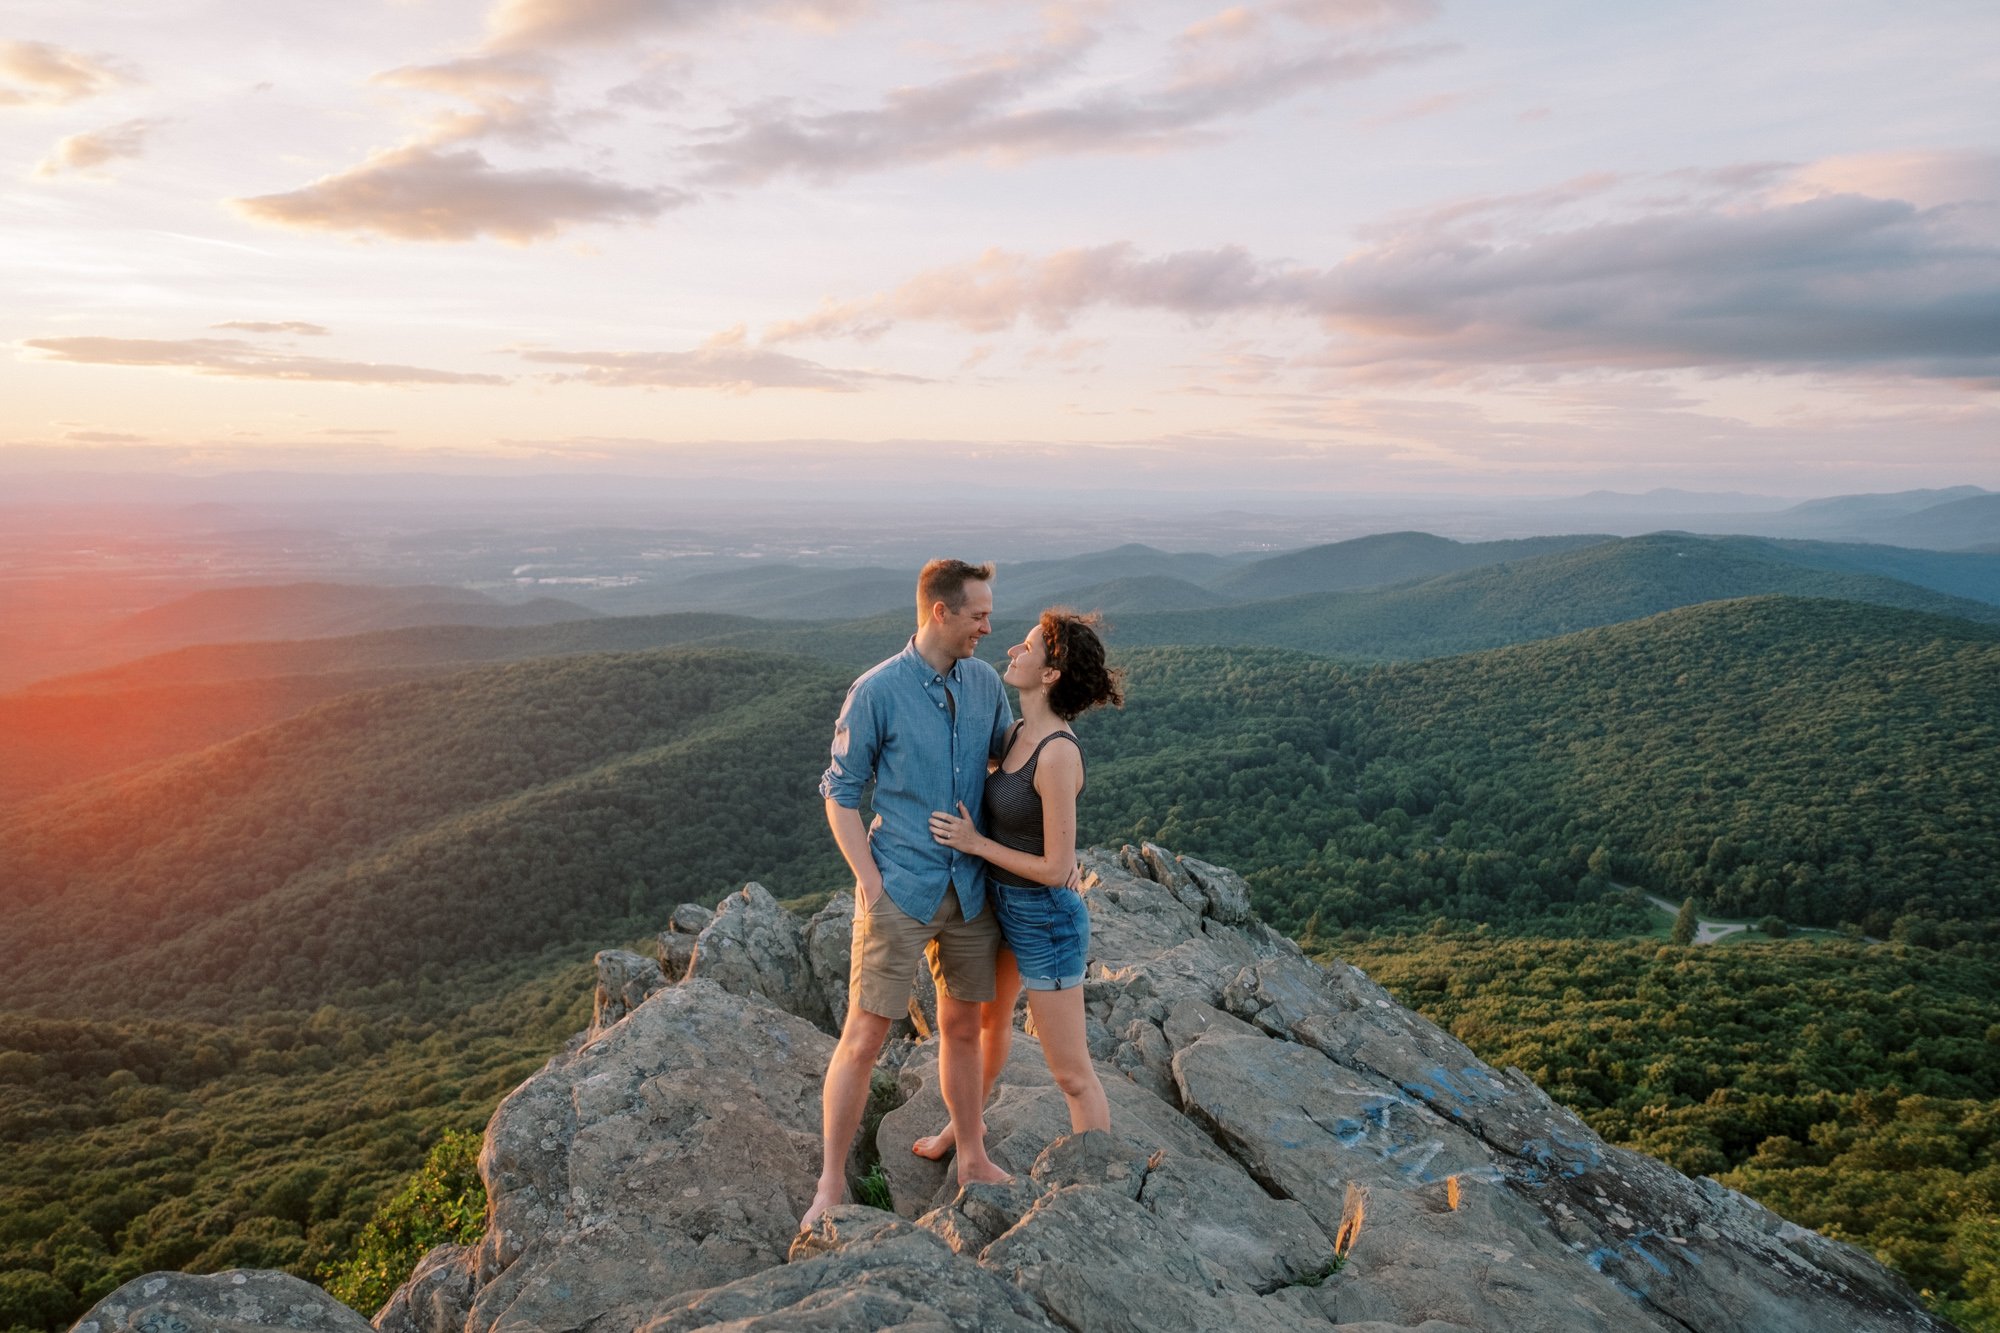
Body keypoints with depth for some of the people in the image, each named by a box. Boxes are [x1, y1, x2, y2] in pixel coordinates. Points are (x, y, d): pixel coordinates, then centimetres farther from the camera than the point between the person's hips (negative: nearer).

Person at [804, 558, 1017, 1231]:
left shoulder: (986, 683, 1)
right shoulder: (878, 690, -13)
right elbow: (840, 791, -6)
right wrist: (871, 884, -11)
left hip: (971, 889, 5)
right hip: (901, 891, -4)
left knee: (962, 1028, 18)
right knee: (864, 1036, 1)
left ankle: (973, 1158, 35)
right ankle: (831, 1182, 17)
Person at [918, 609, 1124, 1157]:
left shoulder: (1059, 753, -30)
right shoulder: (1020, 732, -3)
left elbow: (1057, 869, -27)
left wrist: (975, 843, -19)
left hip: (1045, 921, -9)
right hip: (1006, 905, 9)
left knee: (1071, 1072, 5)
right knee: (987, 1016, 31)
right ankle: (967, 1121, 57)